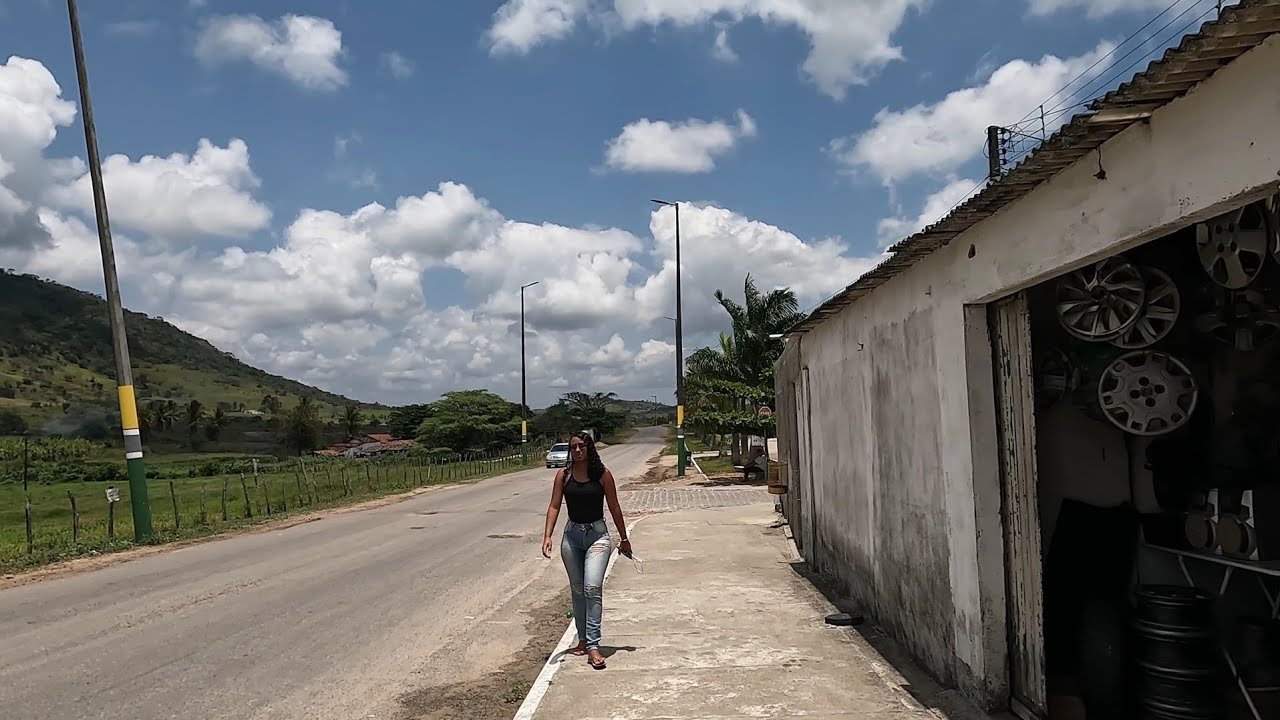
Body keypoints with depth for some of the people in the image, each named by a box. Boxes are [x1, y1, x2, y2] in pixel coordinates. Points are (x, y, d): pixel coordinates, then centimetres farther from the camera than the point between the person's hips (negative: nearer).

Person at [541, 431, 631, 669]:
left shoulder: (602, 475, -5)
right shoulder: (563, 475, 0)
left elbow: (614, 508, 2)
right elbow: (554, 506, -2)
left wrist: (623, 538, 8)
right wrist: (548, 536, -15)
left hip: (598, 534, -3)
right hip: (572, 535, 3)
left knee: (593, 587, -16)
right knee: (577, 590, 13)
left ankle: (593, 645, -16)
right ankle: (583, 639, 27)